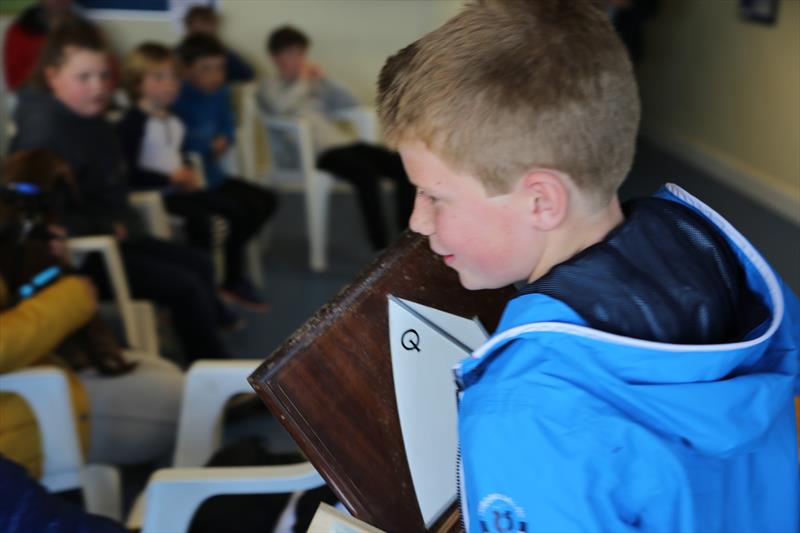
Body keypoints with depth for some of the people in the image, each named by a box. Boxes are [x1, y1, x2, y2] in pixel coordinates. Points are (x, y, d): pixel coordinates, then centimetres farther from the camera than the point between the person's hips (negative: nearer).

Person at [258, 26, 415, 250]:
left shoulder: (314, 82, 24)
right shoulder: (270, 85, 10)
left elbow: (352, 104, 16)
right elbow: (279, 107, -14)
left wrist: (324, 79, 6)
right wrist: (302, 81, -1)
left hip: (345, 141, 6)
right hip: (317, 152, -6)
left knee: (405, 166, -12)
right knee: (366, 173, -34)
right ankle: (382, 250, -29)